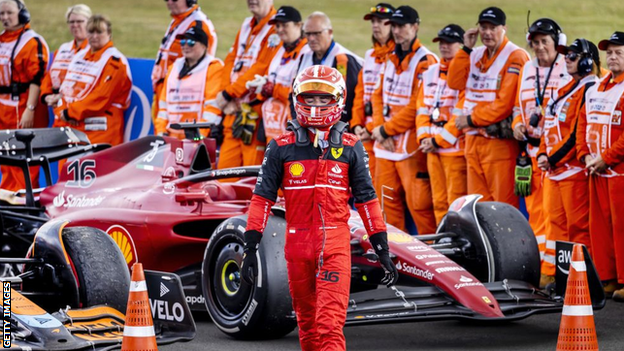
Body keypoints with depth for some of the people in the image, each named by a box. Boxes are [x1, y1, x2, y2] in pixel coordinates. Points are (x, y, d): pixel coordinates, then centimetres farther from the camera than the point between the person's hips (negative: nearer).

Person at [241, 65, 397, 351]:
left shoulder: (350, 148, 5)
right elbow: (262, 198, 4)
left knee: (330, 325, -13)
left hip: (335, 245, -1)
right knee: (307, 323, 13)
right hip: (297, 244, 2)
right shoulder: (281, 148, 4)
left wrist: (383, 250, 7)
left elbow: (367, 200, 9)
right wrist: (250, 247, -1)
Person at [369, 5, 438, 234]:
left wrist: (386, 129, -9)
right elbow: (378, 96, 15)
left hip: (411, 145, -8)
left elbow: (417, 107, -13)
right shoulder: (391, 60, 17)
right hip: (385, 146, 8)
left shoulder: (425, 61, -8)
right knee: (387, 200, 9)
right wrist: (380, 129, -1)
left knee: (417, 202, -10)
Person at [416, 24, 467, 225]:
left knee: (456, 202, -8)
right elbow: (422, 108, 16)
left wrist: (439, 140, -13)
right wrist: (424, 137, 2)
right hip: (432, 149, 7)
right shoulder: (431, 73, 17)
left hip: (455, 147, -7)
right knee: (439, 201, 11)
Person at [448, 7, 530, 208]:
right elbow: (455, 83, 4)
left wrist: (472, 119, -11)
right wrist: (466, 49, -1)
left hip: (500, 140, -7)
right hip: (474, 139, 7)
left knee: (503, 204, -7)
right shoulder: (475, 55, 14)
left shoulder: (515, 57, -9)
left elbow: (505, 103, -15)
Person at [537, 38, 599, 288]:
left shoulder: (590, 90, -13)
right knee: (555, 221, 11)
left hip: (574, 169, -9)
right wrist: (543, 154, 6)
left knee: (578, 223, -4)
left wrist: (554, 159, -15)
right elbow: (550, 125, 20)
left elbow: (579, 133, -18)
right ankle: (550, 274, 16)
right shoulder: (567, 89, 18)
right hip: (554, 168, 9)